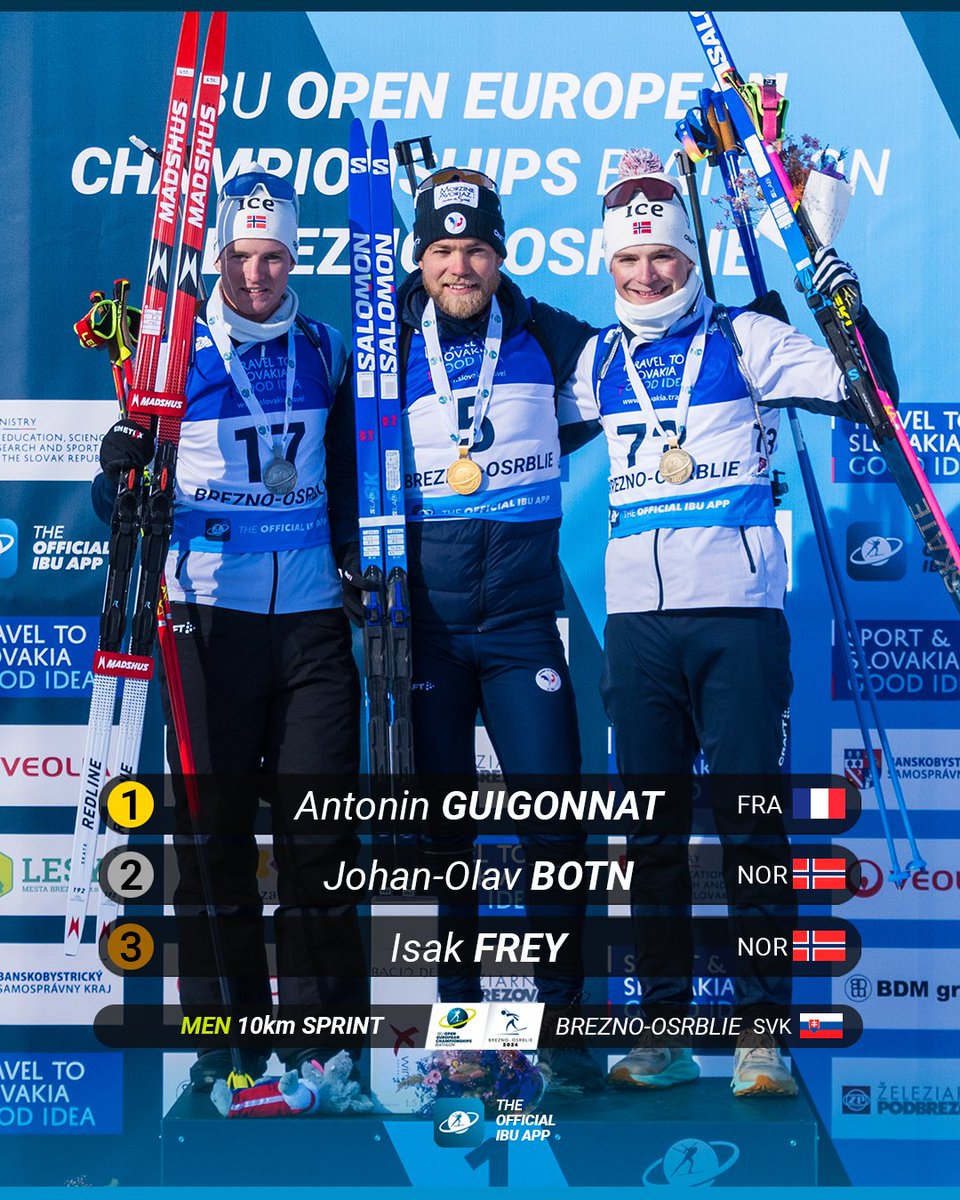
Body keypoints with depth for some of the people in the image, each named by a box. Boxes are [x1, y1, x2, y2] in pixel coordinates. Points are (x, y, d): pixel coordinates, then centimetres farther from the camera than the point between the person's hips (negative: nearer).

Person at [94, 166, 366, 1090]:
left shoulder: (326, 352, 10)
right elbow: (124, 496, 2)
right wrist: (122, 468, -18)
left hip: (311, 618, 2)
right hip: (211, 618, -2)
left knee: (320, 827, 1)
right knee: (214, 827, 1)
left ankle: (323, 1028, 13)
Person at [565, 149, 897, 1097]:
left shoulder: (744, 340, 3)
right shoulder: (597, 359, 14)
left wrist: (854, 315, -15)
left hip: (736, 610, -3)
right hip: (635, 618, 4)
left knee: (749, 821, -4)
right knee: (650, 828, 6)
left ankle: (762, 1030, 4)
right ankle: (664, 1028, 15)